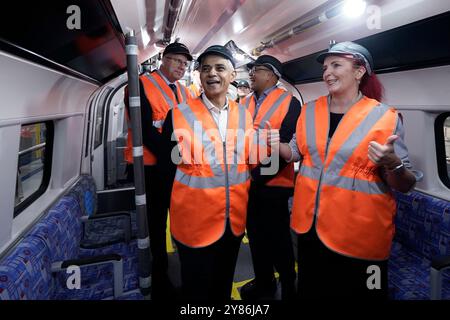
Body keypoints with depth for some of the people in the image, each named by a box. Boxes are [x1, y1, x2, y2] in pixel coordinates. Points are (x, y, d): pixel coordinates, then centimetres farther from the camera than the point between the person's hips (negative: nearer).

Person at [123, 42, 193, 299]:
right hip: (152, 167, -6)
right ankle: (159, 280, 24)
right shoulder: (142, 84, -8)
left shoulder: (184, 92, 14)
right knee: (155, 224, 7)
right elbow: (145, 128, -17)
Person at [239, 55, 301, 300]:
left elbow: (289, 147, -17)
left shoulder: (289, 102, -9)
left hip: (273, 183, -6)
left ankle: (288, 287, 32)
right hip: (246, 183, 6)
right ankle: (263, 282, 39)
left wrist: (258, 175, -20)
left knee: (278, 237, 9)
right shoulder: (244, 103, 10)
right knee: (255, 234, 18)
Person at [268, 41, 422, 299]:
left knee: (354, 291, 17)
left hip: (358, 232, -3)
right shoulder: (310, 110, 1)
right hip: (309, 223, 4)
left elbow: (405, 185, -10)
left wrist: (391, 164, -30)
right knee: (310, 289, 23)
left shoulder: (385, 117, -11)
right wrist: (277, 145, -7)